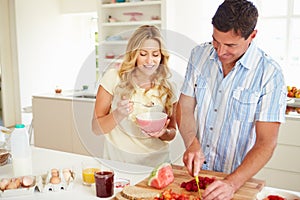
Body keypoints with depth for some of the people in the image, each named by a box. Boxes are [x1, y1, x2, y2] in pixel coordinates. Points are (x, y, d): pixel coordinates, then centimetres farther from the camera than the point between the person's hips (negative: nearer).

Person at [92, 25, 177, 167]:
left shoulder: (167, 87, 2)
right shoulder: (114, 77, -4)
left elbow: (172, 132, 11)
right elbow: (96, 128, -2)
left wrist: (164, 133, -11)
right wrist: (118, 114, -20)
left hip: (156, 162, 3)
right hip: (118, 160, -2)